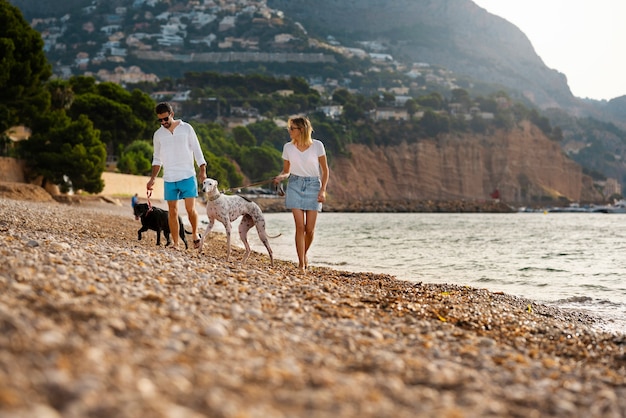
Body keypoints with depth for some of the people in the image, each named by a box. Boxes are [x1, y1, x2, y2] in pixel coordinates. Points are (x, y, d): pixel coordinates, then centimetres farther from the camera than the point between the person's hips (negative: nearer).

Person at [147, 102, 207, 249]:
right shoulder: (158, 135, 7)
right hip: (169, 179, 2)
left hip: (187, 176, -2)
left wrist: (202, 170, -5)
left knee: (190, 209, -7)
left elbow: (197, 150, 3)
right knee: (172, 211, 2)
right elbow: (157, 159, 14)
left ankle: (195, 233, 18)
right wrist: (153, 179, 7)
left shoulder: (186, 128, 0)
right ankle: (175, 243, 8)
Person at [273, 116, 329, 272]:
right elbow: (286, 170, 11)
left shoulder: (317, 145, -4)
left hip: (313, 185, -1)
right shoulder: (288, 147, 2)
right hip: (295, 185, 1)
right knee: (300, 227, -7)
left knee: (310, 229, -1)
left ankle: (304, 253, 29)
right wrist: (280, 177, -11)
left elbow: (325, 170, 2)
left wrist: (323, 190, -5)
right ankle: (301, 263, -1)